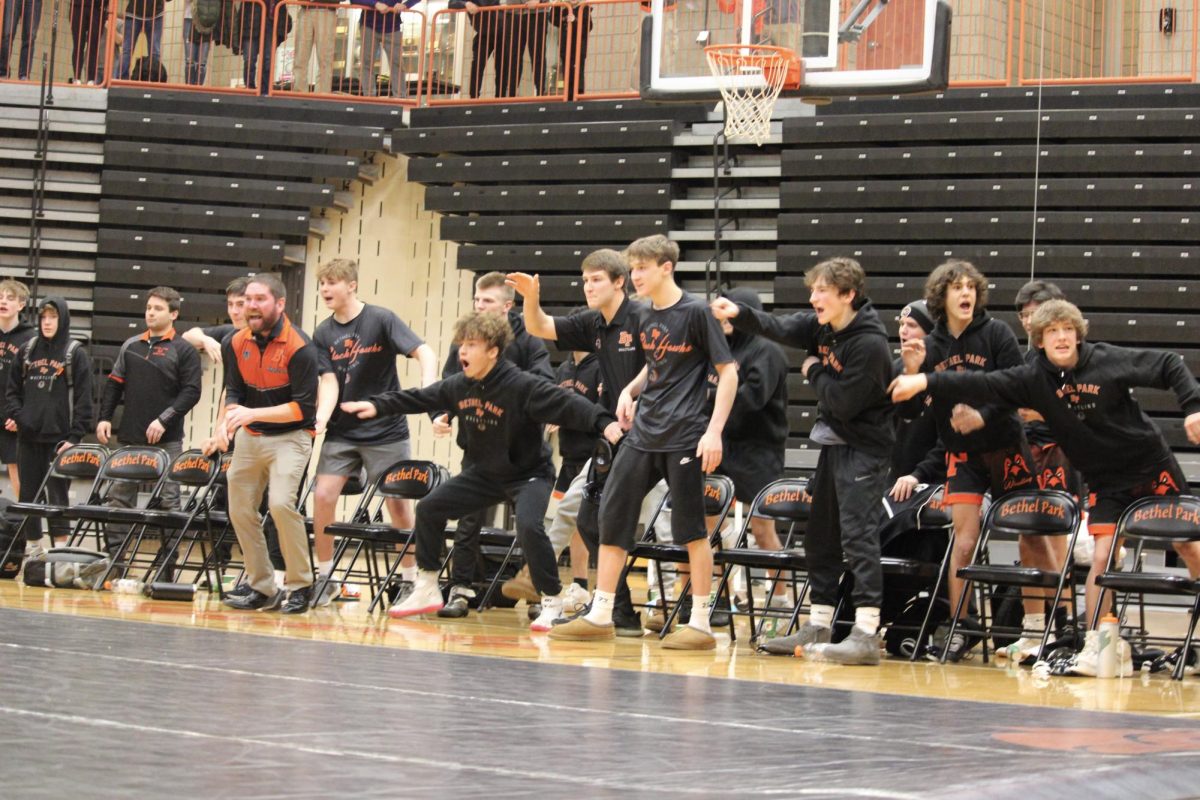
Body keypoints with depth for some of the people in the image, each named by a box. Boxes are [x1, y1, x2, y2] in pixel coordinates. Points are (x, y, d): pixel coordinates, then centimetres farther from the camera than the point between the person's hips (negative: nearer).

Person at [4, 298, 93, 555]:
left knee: (57, 492, -3)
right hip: (28, 436, 4)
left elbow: (83, 399, -5)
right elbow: (13, 389, 15)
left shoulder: (76, 354, -1)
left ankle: (60, 546, 0)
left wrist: (75, 436, -11)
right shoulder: (27, 350, 10)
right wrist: (14, 416, -2)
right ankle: (31, 545, 16)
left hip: (59, 437, -4)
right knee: (28, 493, 7)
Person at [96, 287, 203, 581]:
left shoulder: (183, 350, -1)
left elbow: (191, 392, -7)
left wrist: (164, 420, -15)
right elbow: (114, 384, 16)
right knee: (119, 496, 4)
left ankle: (167, 567, 1)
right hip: (130, 436, 5)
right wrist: (105, 417, 5)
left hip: (167, 440, -5)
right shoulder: (131, 346, 13)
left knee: (168, 500, -2)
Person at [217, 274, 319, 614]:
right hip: (249, 436, 6)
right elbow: (234, 391, 7)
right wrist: (229, 419, -15)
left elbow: (304, 408, -19)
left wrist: (253, 414, -26)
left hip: (290, 436, -6)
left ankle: (301, 587, -9)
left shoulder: (299, 347, -17)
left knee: (281, 502, -23)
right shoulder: (237, 343, 1)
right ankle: (262, 589, 19)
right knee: (240, 510, 5)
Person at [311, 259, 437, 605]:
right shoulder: (323, 334, 3)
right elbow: (329, 383, -3)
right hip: (342, 432, 3)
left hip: (386, 430, -3)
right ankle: (325, 577, 7)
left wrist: (428, 394, -33)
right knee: (322, 496, -7)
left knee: (399, 504, 0)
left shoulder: (381, 319, -9)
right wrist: (320, 419, -22)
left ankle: (410, 580, 14)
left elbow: (425, 353, -17)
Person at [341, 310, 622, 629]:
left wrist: (604, 422, -47)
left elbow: (567, 404, -34)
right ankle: (427, 590, 17)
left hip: (529, 474, -7)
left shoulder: (522, 386, -26)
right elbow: (417, 398, 7)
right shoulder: (459, 386, -6)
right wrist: (377, 405, 5)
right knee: (429, 508, 4)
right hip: (483, 472, 7)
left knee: (528, 526, -32)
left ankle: (553, 602, -15)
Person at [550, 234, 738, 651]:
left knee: (690, 526, -3)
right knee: (611, 515, 5)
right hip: (643, 433, 7)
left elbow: (728, 372, -9)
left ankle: (700, 622, 5)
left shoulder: (696, 313, -9)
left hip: (685, 438, -7)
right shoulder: (645, 318, 10)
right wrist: (631, 389, 5)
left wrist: (714, 430, -17)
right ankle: (600, 614, 12)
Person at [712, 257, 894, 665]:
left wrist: (815, 371, -7)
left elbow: (844, 401, -22)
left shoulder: (869, 343, -21)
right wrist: (739, 314, -23)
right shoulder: (821, 325, 4)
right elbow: (779, 329, -7)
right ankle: (818, 625, 22)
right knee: (820, 534, 13)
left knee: (858, 532, -14)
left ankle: (866, 634, -17)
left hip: (863, 447, -9)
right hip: (833, 442, 9)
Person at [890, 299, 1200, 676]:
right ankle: (1100, 645, -2)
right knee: (1102, 556, -9)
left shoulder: (1110, 360, -15)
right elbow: (983, 386, -19)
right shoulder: (1034, 377, -9)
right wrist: (926, 382, -30)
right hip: (1107, 482, 2)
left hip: (1152, 466, -2)